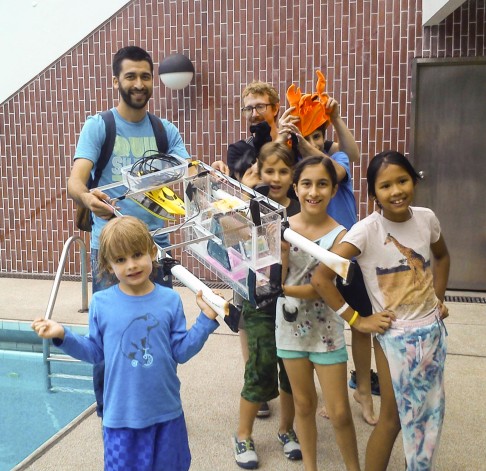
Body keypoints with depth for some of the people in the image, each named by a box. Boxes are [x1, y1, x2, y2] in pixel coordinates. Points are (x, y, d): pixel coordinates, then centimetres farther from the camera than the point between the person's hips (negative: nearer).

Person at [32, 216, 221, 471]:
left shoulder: (170, 300, -7)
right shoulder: (101, 303, -7)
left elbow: (181, 352, -4)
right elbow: (95, 352, 2)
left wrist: (206, 319, -11)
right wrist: (62, 335, -9)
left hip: (166, 412, 1)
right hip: (120, 414, -1)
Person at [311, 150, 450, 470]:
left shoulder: (427, 218, -4)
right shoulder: (367, 230, -21)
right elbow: (321, 278, -24)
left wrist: (439, 298, 8)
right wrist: (357, 320, -18)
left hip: (433, 330, 5)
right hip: (395, 336, -5)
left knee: (430, 412, 19)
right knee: (393, 418, 7)